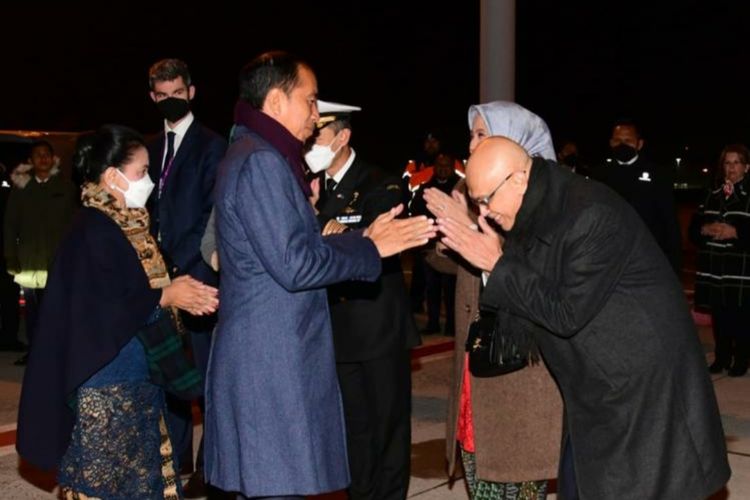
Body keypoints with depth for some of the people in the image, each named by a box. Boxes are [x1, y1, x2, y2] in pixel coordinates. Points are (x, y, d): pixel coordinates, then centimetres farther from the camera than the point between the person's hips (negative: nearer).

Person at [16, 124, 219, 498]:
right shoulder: (94, 231, -17)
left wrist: (177, 291, 0)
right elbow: (101, 315, -23)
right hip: (106, 389, -9)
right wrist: (166, 296, -17)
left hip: (132, 383, 9)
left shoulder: (125, 226, 10)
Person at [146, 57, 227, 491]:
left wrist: (180, 262, -14)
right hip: (163, 275, 6)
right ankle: (176, 460, 20)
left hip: (197, 273, -6)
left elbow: (213, 214, -10)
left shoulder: (211, 146, -3)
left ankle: (210, 466, 10)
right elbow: (152, 209, 16)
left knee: (206, 373, 0)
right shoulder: (153, 149, 16)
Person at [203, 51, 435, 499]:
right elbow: (294, 265, -20)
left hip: (271, 360, 10)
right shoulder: (261, 161, -15)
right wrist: (372, 247, -9)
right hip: (272, 366, -10)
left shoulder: (257, 157, 17)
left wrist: (363, 238, 10)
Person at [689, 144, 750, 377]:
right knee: (719, 317, 9)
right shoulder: (712, 196, 14)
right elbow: (693, 229, 12)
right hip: (714, 270, 4)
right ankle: (722, 357, 20)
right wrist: (705, 229, -7)